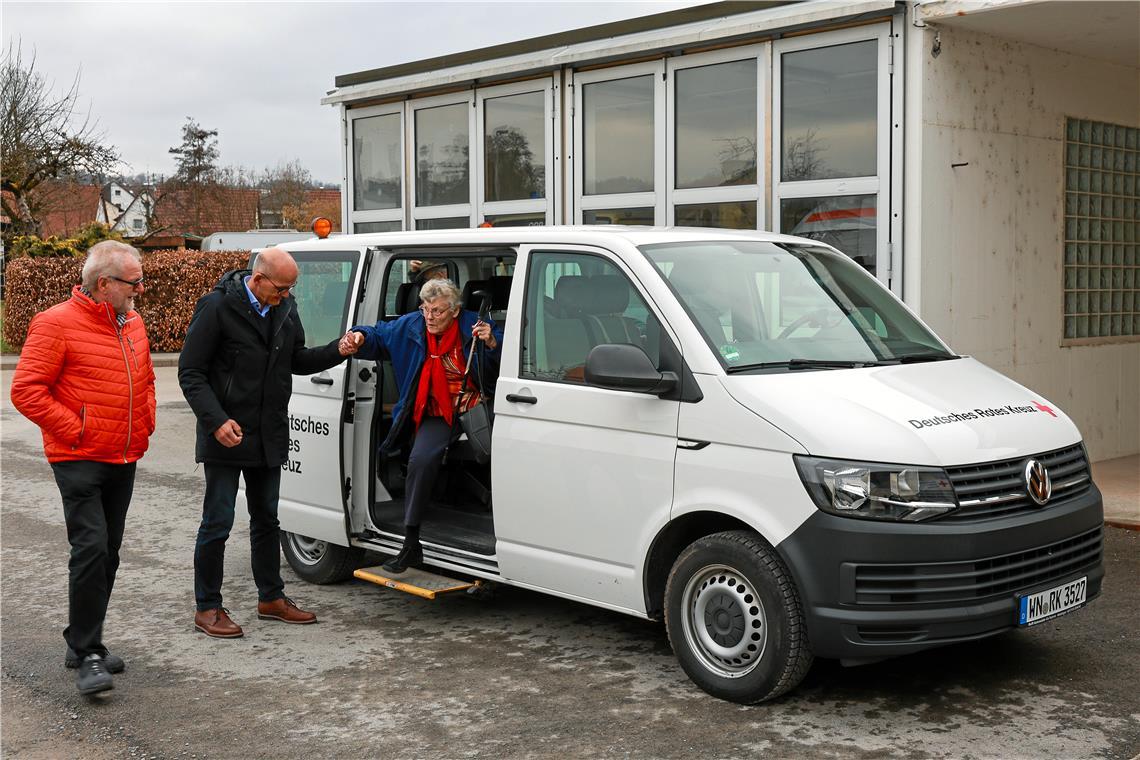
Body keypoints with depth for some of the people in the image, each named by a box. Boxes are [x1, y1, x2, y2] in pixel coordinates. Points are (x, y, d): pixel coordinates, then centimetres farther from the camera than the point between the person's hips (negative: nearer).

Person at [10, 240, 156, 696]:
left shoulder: (133, 324, 13)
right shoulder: (57, 324, -10)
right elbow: (25, 390, -14)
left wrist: (145, 426, 15)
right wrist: (75, 430, -14)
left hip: (124, 461, 7)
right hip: (79, 461, -7)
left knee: (107, 553, 11)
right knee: (91, 548, -15)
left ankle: (83, 641, 23)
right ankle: (87, 655, -8)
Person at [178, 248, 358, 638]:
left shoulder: (285, 307, 4)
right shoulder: (217, 307, -16)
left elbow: (297, 360, 15)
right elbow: (190, 373, -14)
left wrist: (337, 351, -2)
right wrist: (217, 421, -23)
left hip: (268, 436, 7)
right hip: (226, 434, -7)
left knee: (266, 519, 16)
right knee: (218, 522, 0)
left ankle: (271, 598, 29)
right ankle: (207, 607, 12)